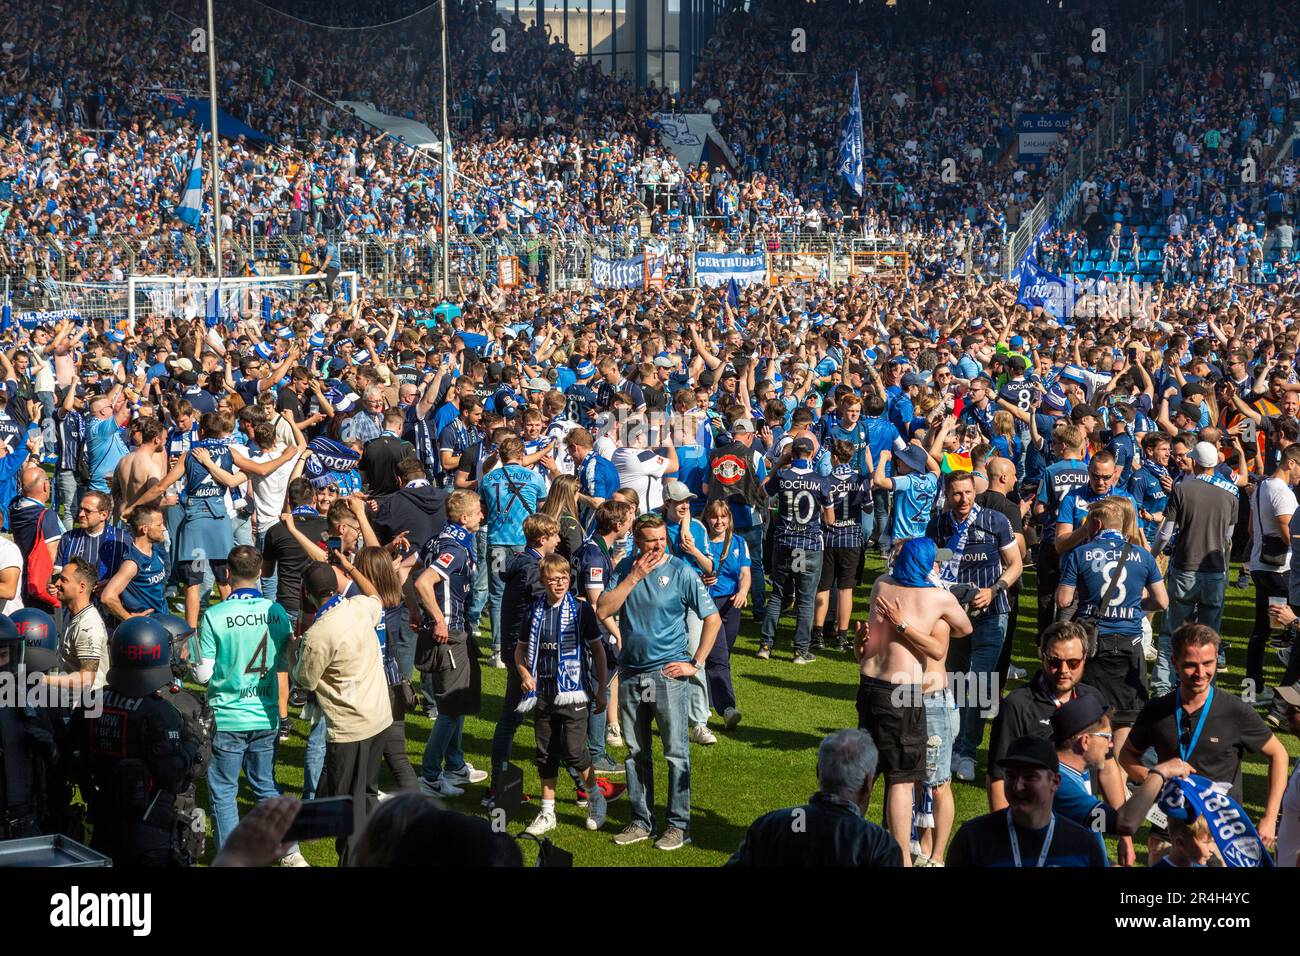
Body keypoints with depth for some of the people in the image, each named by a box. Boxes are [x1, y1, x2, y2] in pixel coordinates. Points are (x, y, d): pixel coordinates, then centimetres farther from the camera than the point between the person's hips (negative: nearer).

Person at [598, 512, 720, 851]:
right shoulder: (625, 568, 3)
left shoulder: (680, 572, -7)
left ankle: (679, 825, 7)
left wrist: (696, 664, -7)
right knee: (636, 752, 12)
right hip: (630, 672, 4)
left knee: (676, 752, -1)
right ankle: (641, 820, 22)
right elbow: (603, 610, -8)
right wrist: (634, 576, -14)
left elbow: (712, 619, -4)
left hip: (668, 673, -4)